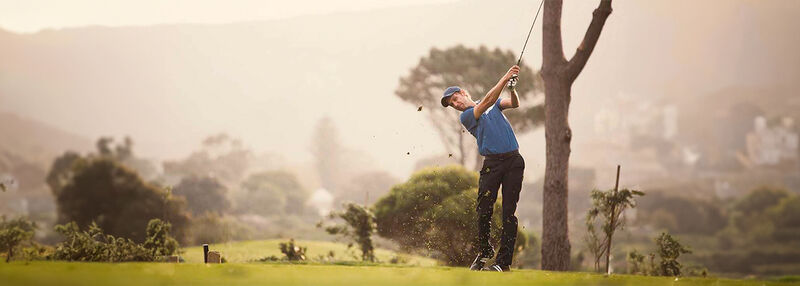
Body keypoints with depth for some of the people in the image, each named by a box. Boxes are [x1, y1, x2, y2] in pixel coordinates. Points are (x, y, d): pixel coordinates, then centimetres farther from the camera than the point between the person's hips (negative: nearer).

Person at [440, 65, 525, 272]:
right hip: (492, 163, -2)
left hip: (513, 160, 2)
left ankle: (503, 261, -8)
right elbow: (486, 102, -9)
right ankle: (484, 251, 11)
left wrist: (511, 87, -13)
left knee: (509, 212, -7)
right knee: (484, 210, -11)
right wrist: (505, 78, -14)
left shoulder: (494, 104, 20)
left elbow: (514, 104, 6)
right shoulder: (466, 116, 5)